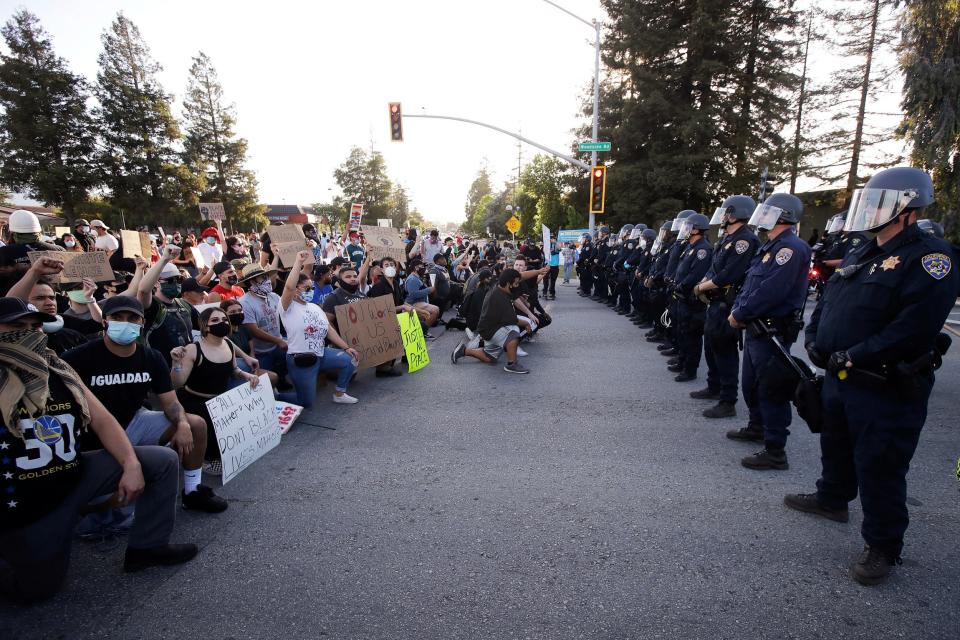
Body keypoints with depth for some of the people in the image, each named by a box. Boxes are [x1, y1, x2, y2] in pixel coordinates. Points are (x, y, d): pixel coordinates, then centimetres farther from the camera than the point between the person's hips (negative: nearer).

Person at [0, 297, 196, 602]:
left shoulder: (60, 372, 2)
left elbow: (102, 419, 0)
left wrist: (132, 465, -10)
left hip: (76, 476, 6)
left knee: (163, 460, -3)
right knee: (37, 588, 5)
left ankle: (146, 546, 7)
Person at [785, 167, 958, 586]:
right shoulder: (859, 257, 13)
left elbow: (915, 327, -26)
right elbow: (827, 303, 16)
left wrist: (854, 356, -24)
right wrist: (815, 340, 0)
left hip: (888, 389, -8)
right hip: (840, 378, 9)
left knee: (879, 468, 3)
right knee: (836, 447, 24)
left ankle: (884, 547, 20)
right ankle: (832, 499, 45)